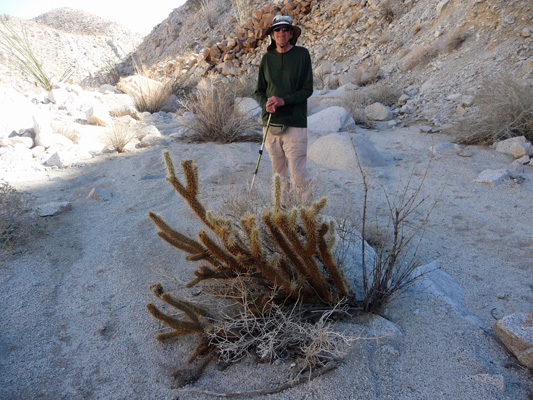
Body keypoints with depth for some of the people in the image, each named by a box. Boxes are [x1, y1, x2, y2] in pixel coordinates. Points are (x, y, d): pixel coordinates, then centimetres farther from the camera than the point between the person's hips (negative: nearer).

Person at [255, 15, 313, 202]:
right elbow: (259, 90, 15)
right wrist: (265, 103, -8)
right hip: (270, 123, 4)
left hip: (295, 123, -3)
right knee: (278, 173, 10)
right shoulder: (267, 58, 11)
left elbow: (307, 89, -2)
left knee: (299, 174, -8)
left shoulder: (302, 54, 2)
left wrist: (283, 100, -16)